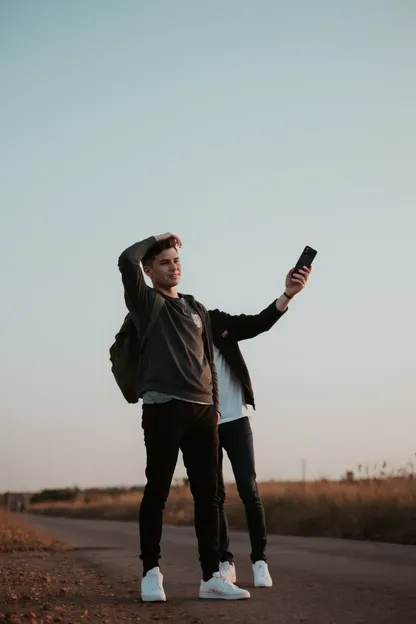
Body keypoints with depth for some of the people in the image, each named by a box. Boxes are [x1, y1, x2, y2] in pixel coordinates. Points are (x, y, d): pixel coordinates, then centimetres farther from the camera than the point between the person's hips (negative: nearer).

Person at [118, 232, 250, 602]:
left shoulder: (197, 309, 22)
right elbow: (126, 260, -11)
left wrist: (214, 405, 12)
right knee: (157, 491, -2)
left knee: (208, 495, 2)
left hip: (203, 410, 5)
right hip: (163, 407, -5)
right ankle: (151, 573, 6)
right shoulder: (145, 301, 7)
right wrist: (159, 238, 5)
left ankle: (212, 577, 4)